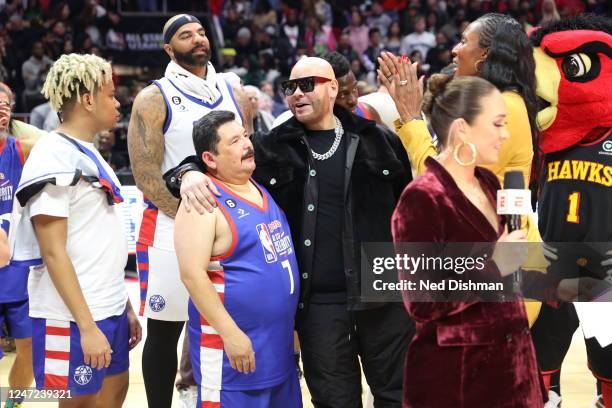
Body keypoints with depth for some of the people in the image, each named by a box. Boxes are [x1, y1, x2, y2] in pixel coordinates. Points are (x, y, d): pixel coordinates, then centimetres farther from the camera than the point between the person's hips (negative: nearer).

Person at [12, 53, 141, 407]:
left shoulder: (89, 154, 14)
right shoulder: (53, 158, -15)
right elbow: (53, 252, -19)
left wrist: (125, 307, 17)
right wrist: (86, 325, -21)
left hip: (108, 310, 9)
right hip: (72, 318, -9)